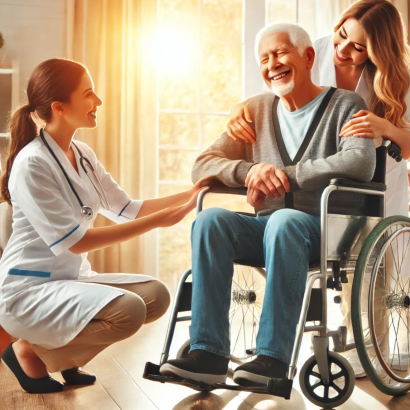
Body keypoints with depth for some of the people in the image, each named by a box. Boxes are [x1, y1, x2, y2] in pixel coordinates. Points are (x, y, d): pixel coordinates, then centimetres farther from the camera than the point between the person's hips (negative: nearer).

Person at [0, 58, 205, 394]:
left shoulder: (83, 155, 6)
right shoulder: (32, 163, -19)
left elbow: (126, 209, 6)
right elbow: (73, 241, -23)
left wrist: (188, 196, -5)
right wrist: (157, 221, -25)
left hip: (72, 279, 8)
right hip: (27, 290, -8)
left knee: (155, 295, -4)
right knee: (128, 310, -27)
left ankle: (62, 354, 9)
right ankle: (30, 350, -3)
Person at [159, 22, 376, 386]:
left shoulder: (344, 105, 3)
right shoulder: (258, 110, 15)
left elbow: (362, 163, -19)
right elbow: (202, 167, 8)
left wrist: (284, 175, -18)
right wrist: (249, 170, -14)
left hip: (331, 232, -4)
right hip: (269, 229, 4)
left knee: (284, 220, -37)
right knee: (209, 219, -25)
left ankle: (273, 357, -34)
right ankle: (208, 354, -27)